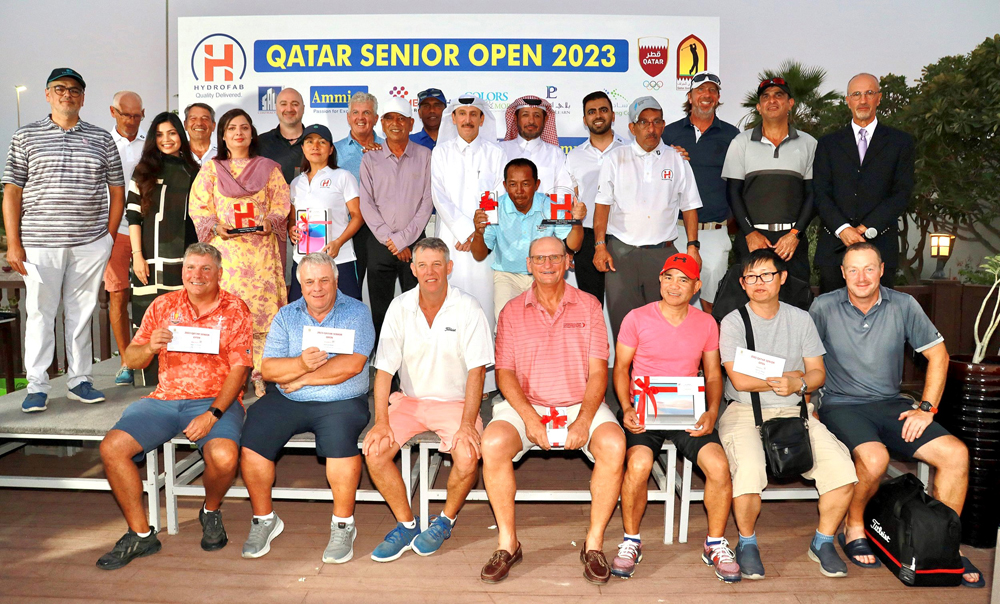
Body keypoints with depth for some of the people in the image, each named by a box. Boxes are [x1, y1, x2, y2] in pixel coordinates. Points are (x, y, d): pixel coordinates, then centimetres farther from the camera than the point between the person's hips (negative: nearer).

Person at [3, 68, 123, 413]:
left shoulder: (101, 139, 10)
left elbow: (117, 190, 11)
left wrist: (109, 237, 3)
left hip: (90, 245, 1)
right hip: (40, 244, -1)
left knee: (81, 313, 8)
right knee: (40, 313, 3)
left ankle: (79, 379, 17)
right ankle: (37, 386, 11)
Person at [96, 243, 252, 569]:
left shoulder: (235, 310, 1)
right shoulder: (163, 305, 12)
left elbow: (239, 370, -7)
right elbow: (131, 360, 11)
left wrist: (212, 414, -19)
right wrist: (149, 347, -14)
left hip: (216, 400, -4)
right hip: (164, 398, 4)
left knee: (224, 456, -31)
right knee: (112, 447, -17)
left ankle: (211, 511, 6)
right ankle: (140, 534, -1)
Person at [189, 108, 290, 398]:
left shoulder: (268, 168, 13)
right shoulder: (211, 169, 13)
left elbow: (281, 205, 9)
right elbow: (199, 207, 7)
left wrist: (270, 222, -11)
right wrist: (216, 226, -12)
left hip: (261, 250, 0)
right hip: (224, 249, 0)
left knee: (263, 309, -6)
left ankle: (261, 377, 0)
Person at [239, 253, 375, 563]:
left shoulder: (356, 312, 1)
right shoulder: (286, 316, 11)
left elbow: (352, 365, -14)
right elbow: (268, 369, 0)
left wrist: (301, 379, -8)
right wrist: (301, 364, -20)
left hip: (340, 402, -3)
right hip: (285, 400, 4)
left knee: (340, 438, -32)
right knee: (251, 437, -18)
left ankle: (343, 524, -11)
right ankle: (264, 519, 5)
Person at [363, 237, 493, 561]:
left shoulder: (467, 308, -9)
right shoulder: (399, 307, -3)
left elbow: (476, 370, -12)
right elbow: (384, 369, -5)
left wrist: (467, 424, -22)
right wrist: (381, 422, -16)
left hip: (455, 401, -2)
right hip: (409, 399, 3)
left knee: (468, 458, -27)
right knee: (374, 450, -19)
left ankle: (446, 520, 5)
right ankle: (406, 525, 3)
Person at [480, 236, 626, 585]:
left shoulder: (588, 306, 6)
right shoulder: (512, 312, 8)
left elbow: (598, 372, 0)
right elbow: (505, 373, 1)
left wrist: (583, 422, -16)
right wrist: (530, 419, -16)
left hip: (581, 405, 0)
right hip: (526, 405, 0)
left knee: (613, 445, -29)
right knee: (492, 443, -29)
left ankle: (594, 544, -12)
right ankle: (507, 543, -11)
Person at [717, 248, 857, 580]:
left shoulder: (800, 319, 12)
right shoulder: (733, 322, 0)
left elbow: (818, 373, 7)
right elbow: (740, 380, -10)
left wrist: (798, 384, -14)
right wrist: (786, 376, -5)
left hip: (794, 410, 4)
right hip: (744, 412, -3)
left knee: (842, 467, -19)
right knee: (749, 471, -31)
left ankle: (823, 541, 7)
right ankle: (747, 543, -2)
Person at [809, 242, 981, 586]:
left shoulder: (904, 306, 1)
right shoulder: (823, 308, -6)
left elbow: (938, 354, 8)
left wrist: (927, 408, 0)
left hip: (890, 404, 4)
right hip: (841, 406, -4)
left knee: (957, 454, -14)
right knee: (874, 459, -33)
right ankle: (854, 529, -3)